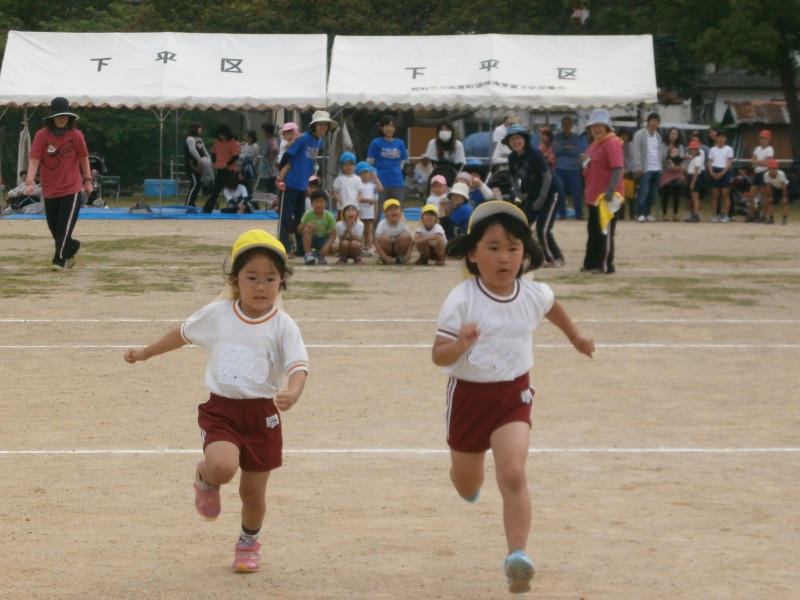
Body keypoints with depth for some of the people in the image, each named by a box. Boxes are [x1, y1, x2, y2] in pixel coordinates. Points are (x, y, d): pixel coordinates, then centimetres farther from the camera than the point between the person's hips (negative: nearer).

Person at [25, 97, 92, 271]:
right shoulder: (41, 135, -8)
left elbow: (83, 158, 6)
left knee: (64, 227, -10)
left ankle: (59, 260, -5)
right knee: (54, 228, 12)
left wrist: (88, 180, 9)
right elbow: (34, 159, -14)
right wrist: (30, 181, -25)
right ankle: (71, 247, 37)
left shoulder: (76, 135, -6)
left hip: (72, 189, -2)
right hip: (49, 190, 2)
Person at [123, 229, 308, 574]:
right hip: (221, 410, 0)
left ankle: (248, 543, 40)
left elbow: (298, 365, -17)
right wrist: (146, 353, 30)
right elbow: (184, 334, 19)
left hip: (262, 415, 0)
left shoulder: (283, 327, -5)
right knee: (222, 466, -29)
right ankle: (205, 480, 10)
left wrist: (292, 393, -39)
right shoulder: (216, 315, 1)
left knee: (253, 493, 10)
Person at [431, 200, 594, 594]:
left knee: (513, 475, -21)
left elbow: (552, 308, 19)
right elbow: (438, 356, -20)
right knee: (467, 486, 19)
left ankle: (517, 556, -23)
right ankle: (468, 473, 57)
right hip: (469, 394, -1)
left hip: (513, 394, 1)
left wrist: (576, 338, 36)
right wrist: (459, 345, -42)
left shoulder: (533, 295, -7)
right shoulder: (461, 300, -19)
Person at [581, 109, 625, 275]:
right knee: (593, 230, 16)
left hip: (606, 197, -10)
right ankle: (591, 263, 25)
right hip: (594, 195, 10)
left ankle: (605, 265, -1)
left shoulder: (612, 143, -15)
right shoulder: (593, 145, 15)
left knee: (605, 231, -6)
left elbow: (618, 169, -23)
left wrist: (610, 191, -29)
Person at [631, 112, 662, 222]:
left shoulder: (658, 136, 17)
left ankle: (647, 213, 16)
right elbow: (636, 151, -10)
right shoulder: (640, 134, -4)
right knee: (644, 192, -11)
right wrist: (638, 167, -17)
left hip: (656, 169, 7)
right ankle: (641, 214, -8)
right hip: (645, 169, -6)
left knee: (653, 193, 8)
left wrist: (660, 167, 11)